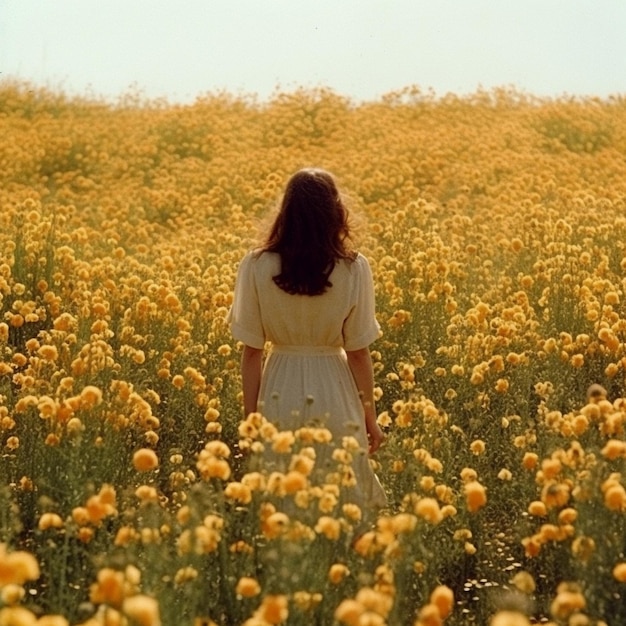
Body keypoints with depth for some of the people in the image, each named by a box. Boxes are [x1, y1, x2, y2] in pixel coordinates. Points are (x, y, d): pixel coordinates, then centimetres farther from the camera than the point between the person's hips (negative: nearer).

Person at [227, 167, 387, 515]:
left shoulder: (257, 267, -9)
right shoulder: (354, 270, -10)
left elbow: (251, 352, -4)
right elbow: (358, 353, -6)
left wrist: (250, 418, 5)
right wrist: (371, 417, 6)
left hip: (279, 398, 1)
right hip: (334, 394, -1)